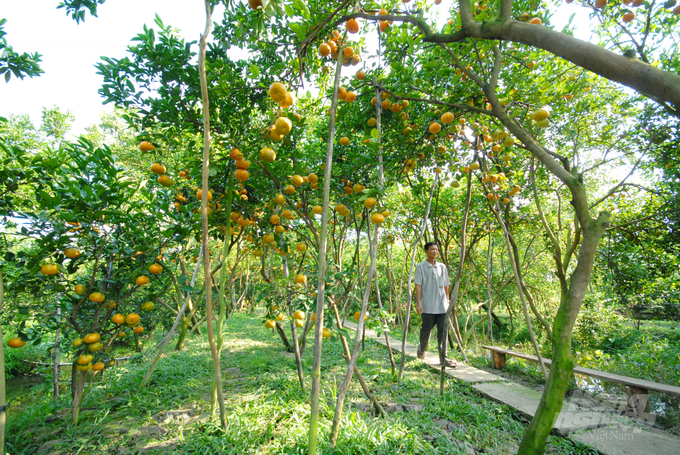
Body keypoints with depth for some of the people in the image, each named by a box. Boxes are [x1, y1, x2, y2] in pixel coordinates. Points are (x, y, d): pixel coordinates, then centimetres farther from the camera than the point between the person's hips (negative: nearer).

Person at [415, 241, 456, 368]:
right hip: (428, 305, -3)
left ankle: (443, 357, 9)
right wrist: (418, 303, -11)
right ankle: (422, 349, 34)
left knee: (443, 330, 1)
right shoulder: (421, 267, 0)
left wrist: (447, 300, 13)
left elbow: (446, 285, 16)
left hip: (442, 305, 3)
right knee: (426, 329, 8)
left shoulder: (442, 267, 11)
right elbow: (418, 285, -5)